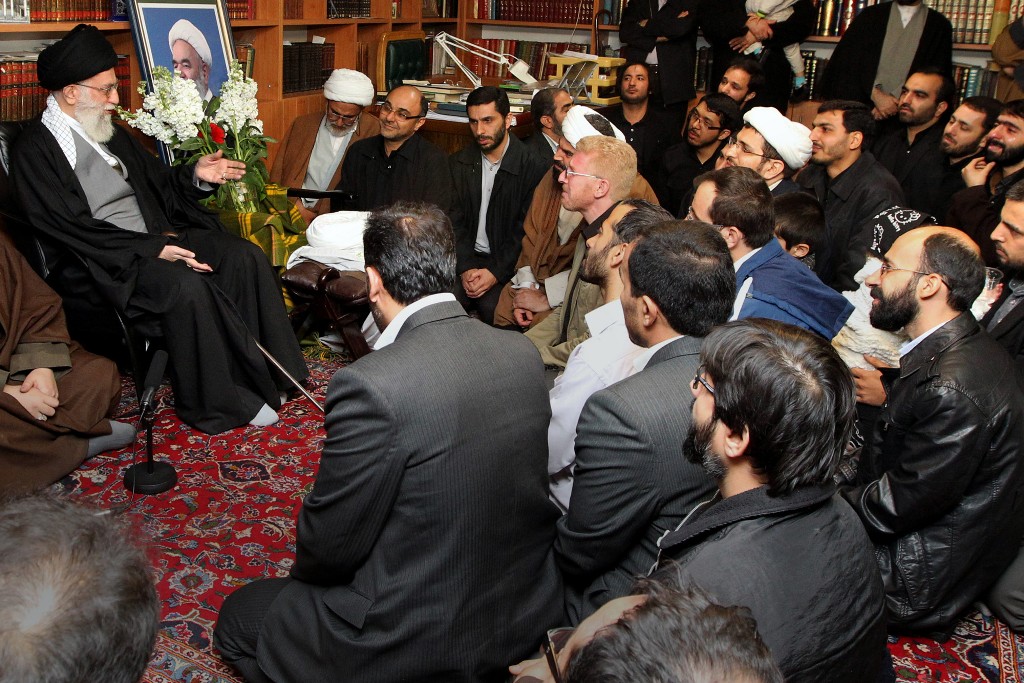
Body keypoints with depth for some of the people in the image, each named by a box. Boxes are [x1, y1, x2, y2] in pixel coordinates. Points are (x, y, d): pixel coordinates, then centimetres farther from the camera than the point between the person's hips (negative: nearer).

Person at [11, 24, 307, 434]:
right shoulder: (35, 150, -6)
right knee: (187, 286, -33)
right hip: (109, 260, -8)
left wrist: (196, 175, 2)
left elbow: (156, 181, 25)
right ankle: (218, 402, -18)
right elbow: (68, 227, -15)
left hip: (158, 237, 8)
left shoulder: (110, 133, 17)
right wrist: (151, 248, -21)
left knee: (245, 257, -12)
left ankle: (265, 373, -8)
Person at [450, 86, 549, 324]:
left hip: (507, 264, -3)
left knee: (493, 306, -30)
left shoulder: (536, 167, -5)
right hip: (465, 259, 4)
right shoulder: (458, 164, 9)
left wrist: (496, 272, -17)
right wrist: (465, 268, -10)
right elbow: (455, 222, 5)